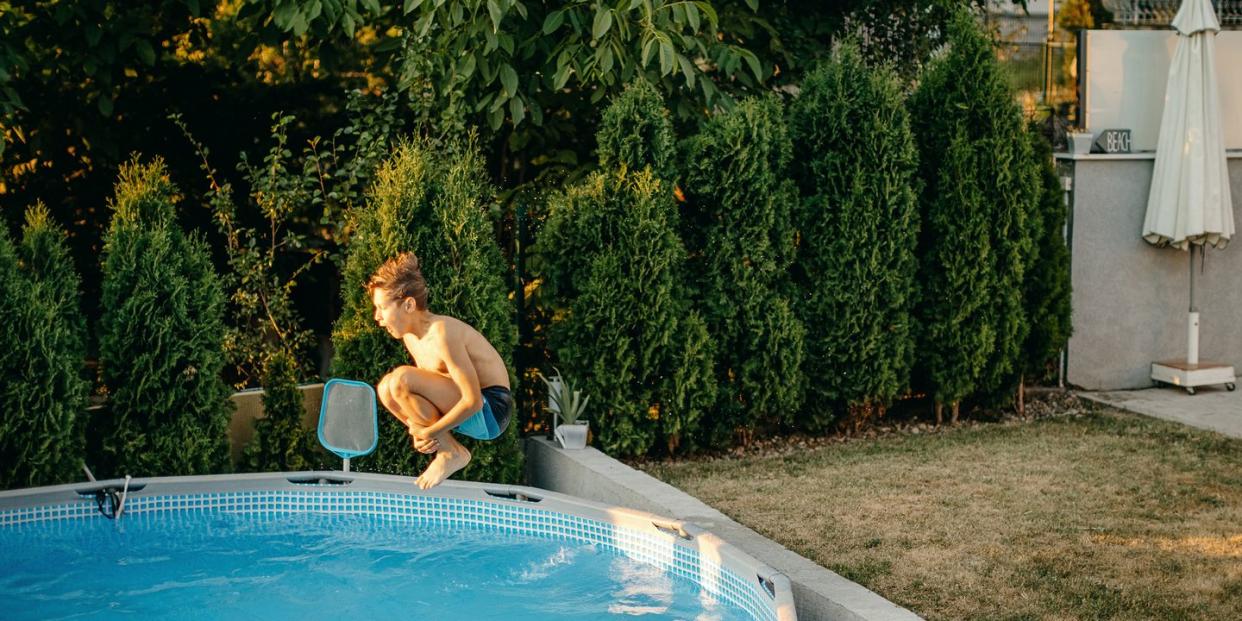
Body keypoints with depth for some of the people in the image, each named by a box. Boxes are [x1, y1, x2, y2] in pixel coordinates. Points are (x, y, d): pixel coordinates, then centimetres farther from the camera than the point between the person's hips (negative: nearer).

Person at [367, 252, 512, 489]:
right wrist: (420, 433, -6)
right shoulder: (411, 336, 6)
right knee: (385, 390, 2)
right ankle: (444, 448, 4)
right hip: (463, 405, 9)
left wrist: (429, 432, -17)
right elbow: (428, 392, 13)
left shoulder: (441, 334, -23)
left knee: (400, 379, -23)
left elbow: (474, 401, -25)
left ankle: (451, 453, -7)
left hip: (490, 410, -9)